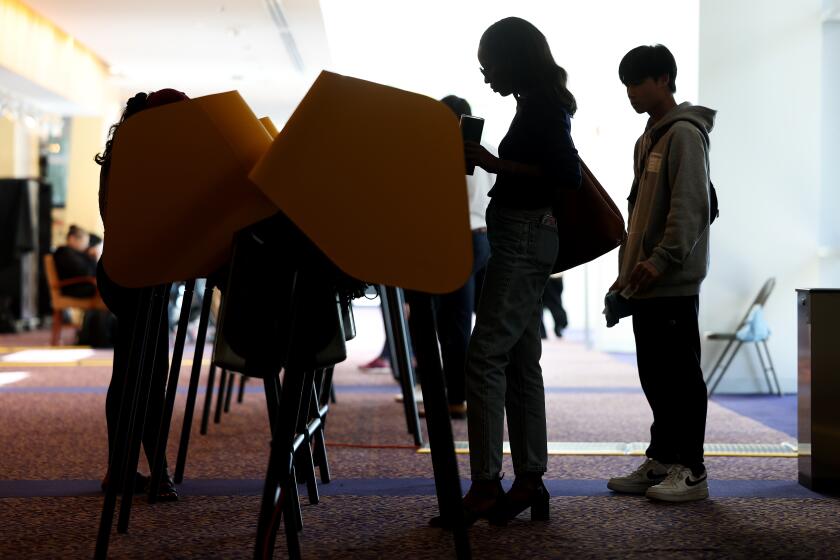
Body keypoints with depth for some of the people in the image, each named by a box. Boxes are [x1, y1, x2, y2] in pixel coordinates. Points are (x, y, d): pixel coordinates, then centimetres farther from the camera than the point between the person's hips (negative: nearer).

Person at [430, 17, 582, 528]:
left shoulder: (542, 106, -11)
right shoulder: (538, 105, 17)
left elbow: (568, 172, -21)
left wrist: (495, 163, -21)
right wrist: (491, 162, 14)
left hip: (523, 239, -10)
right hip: (526, 237, 10)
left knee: (486, 356, -13)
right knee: (521, 362, 10)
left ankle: (485, 486, -12)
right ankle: (530, 481, 13)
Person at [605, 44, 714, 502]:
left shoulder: (684, 133, -8)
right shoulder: (647, 139, 20)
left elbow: (690, 206, -16)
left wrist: (662, 260, -21)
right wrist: (628, 269, 19)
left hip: (673, 282, -9)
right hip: (645, 282, 9)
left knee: (680, 374, -4)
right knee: (654, 374, 11)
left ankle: (691, 471, 2)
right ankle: (661, 462, 19)